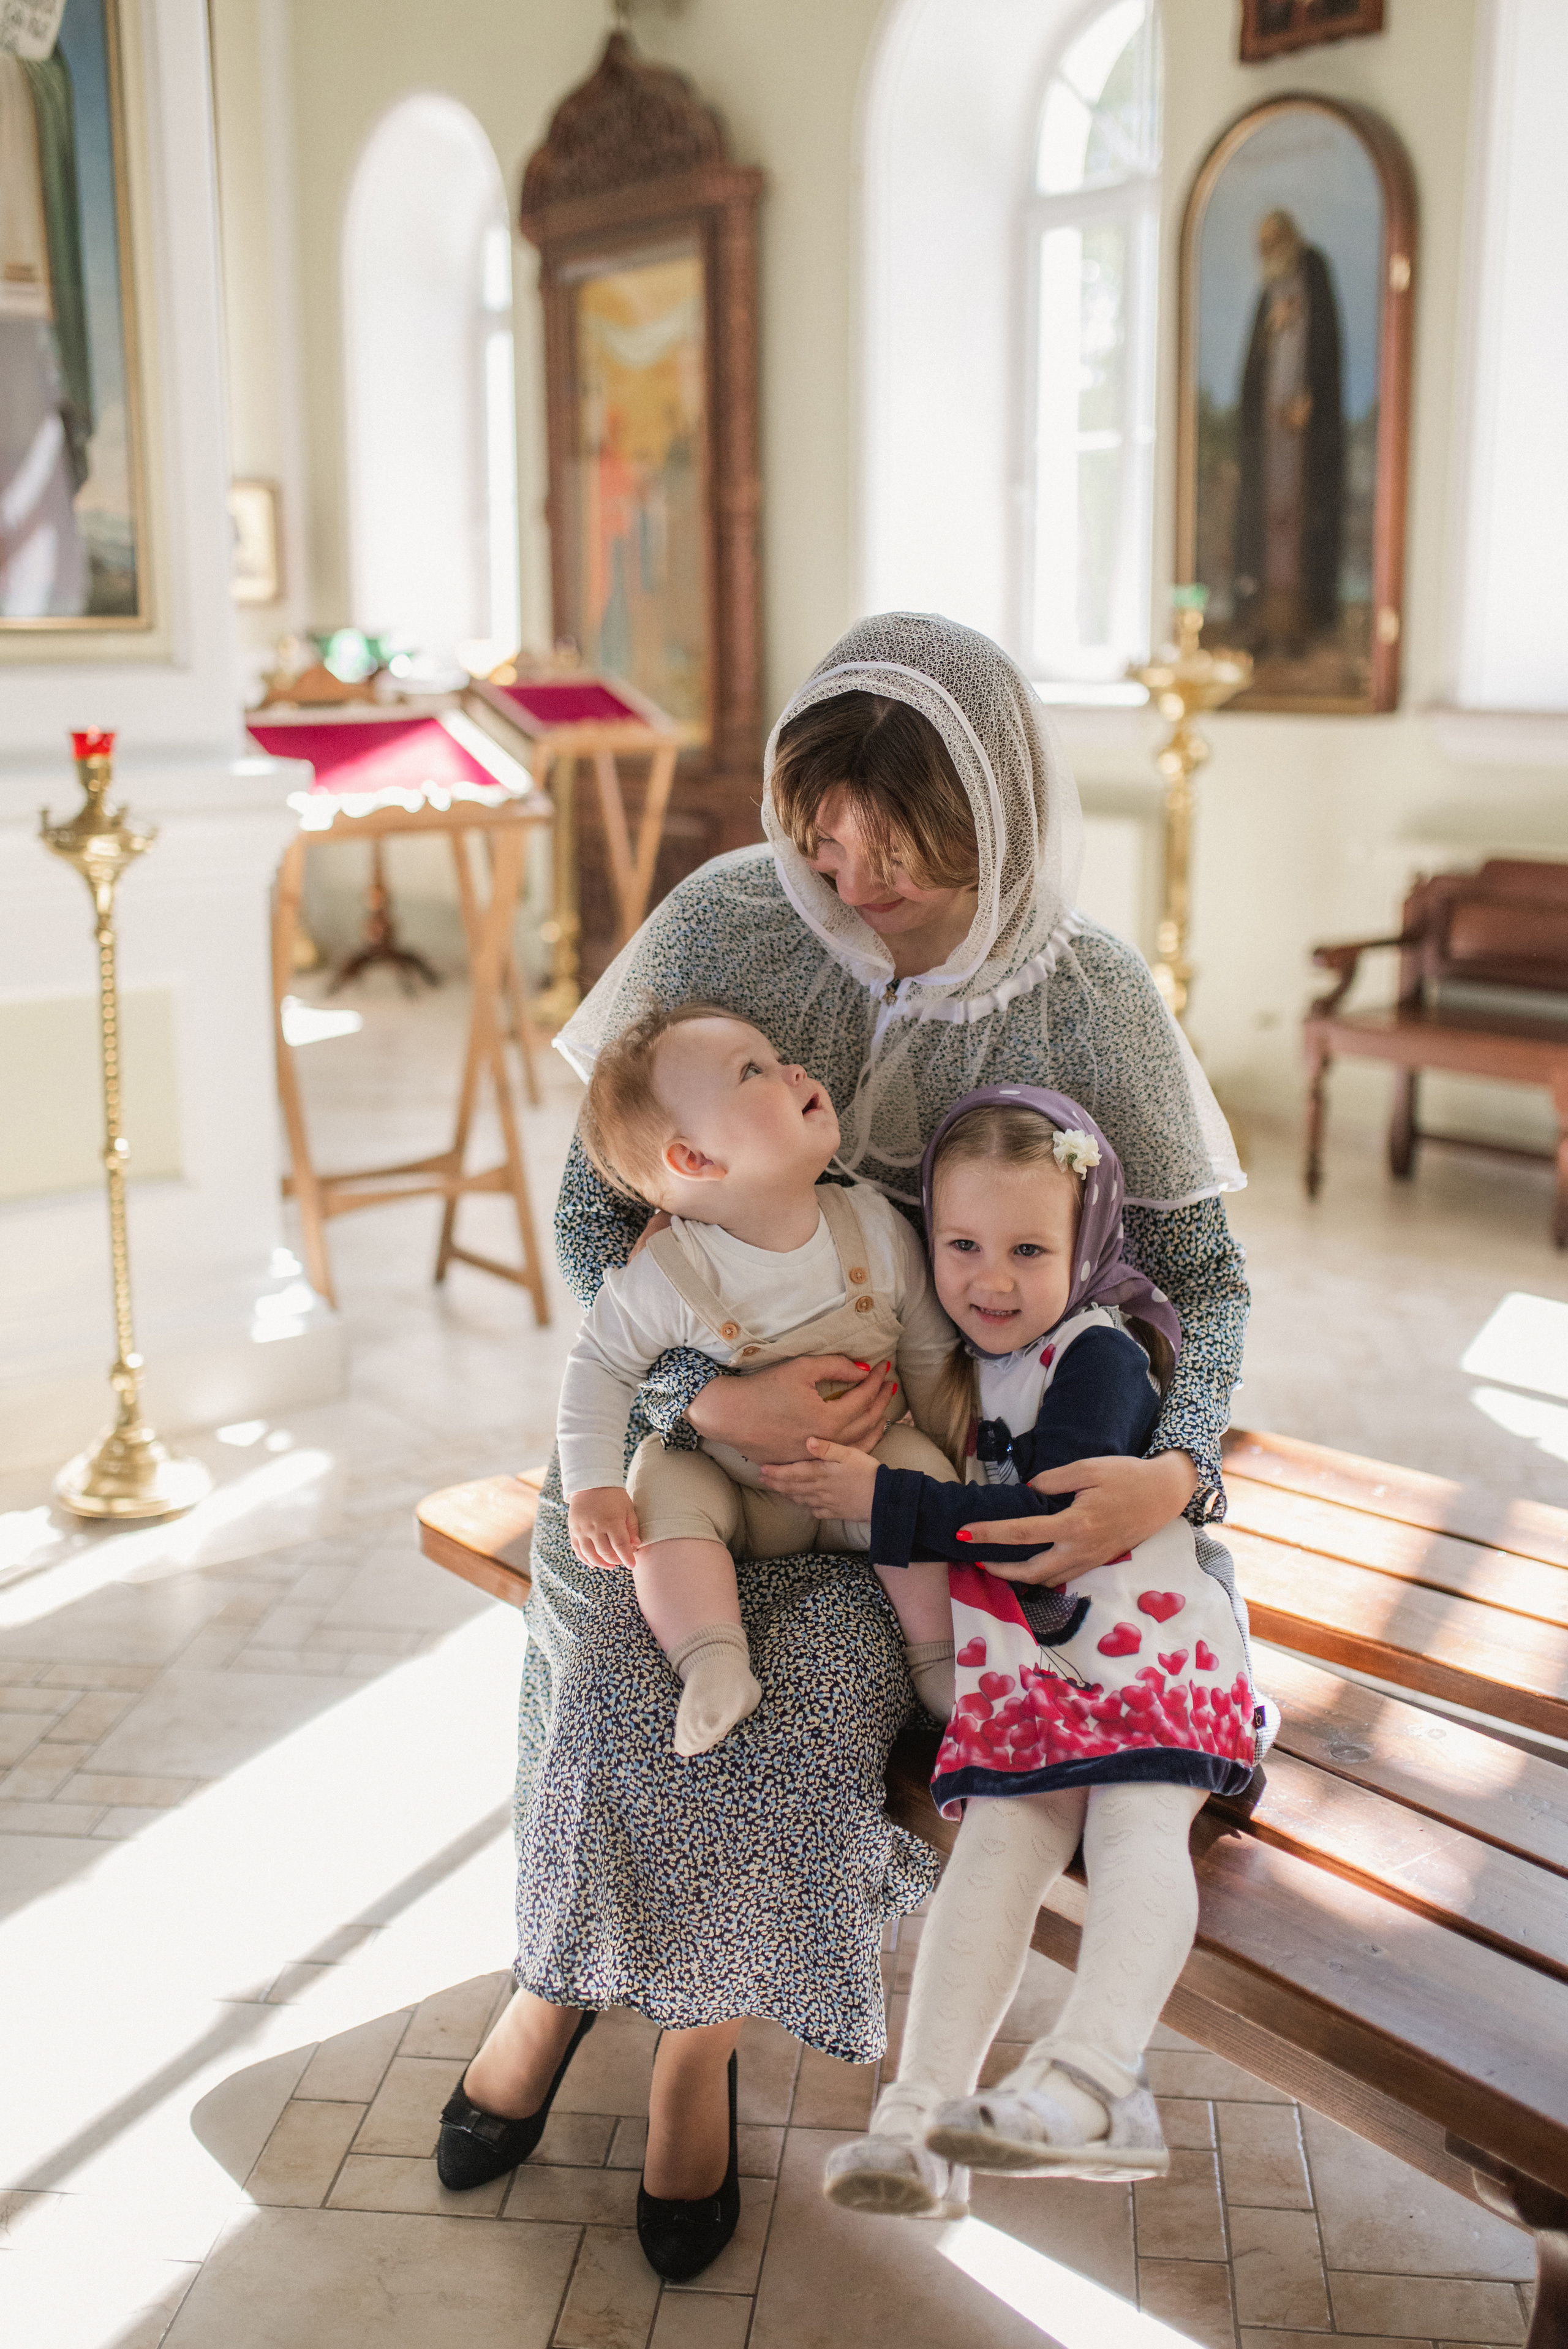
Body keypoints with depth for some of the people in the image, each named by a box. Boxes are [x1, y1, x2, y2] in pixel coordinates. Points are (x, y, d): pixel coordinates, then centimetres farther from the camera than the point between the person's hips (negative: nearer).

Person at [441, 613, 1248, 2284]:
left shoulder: (1085, 999, -14)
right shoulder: (724, 922, -15)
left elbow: (1200, 1270, -6)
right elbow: (590, 1206, -11)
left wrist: (1173, 1470, -26)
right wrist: (709, 1398, -29)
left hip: (911, 1434, 0)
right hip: (679, 1396, 0)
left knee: (809, 1695, -24)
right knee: (623, 1671, -22)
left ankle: (700, 2032, 8)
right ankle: (564, 1976, 12)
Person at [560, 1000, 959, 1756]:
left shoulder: (875, 1227, -11)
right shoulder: (665, 1277, -21)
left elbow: (928, 1348, 1)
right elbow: (600, 1367, -9)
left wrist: (942, 1455, 0)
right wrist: (592, 1487, -17)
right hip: (729, 1480, -1)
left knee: (919, 1478, -24)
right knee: (666, 1492, -27)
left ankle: (939, 1656, -10)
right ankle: (713, 1663, -30)